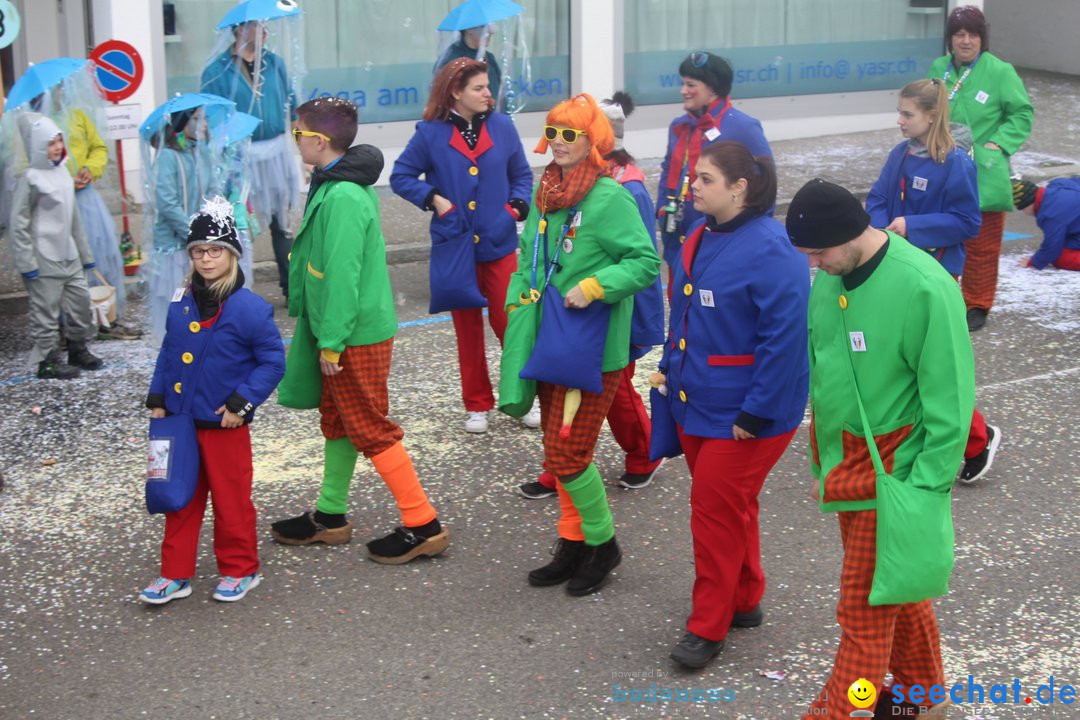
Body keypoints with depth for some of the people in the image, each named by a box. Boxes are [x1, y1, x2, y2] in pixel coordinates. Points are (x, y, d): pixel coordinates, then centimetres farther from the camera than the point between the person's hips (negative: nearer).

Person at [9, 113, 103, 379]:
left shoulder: (62, 172, 10)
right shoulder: (31, 178, -13)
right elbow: (19, 222, -14)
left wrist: (84, 252, 19)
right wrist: (26, 262, -16)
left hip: (68, 255, 8)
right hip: (44, 258, -8)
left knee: (81, 299, 14)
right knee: (47, 309, -1)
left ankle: (78, 349, 29)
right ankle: (48, 360, 8)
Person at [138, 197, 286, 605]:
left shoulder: (248, 308, -15)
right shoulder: (181, 304, 3)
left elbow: (273, 361, -12)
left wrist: (242, 402, -16)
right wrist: (157, 398, 8)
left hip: (225, 425, -6)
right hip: (180, 420, 6)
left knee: (231, 499, 7)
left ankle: (239, 570, 24)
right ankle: (176, 574, 24)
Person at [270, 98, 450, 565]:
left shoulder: (343, 198, -23)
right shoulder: (335, 186, 9)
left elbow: (343, 276, -25)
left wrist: (331, 343, -21)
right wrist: (325, 338, 21)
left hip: (357, 335, -10)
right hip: (338, 332, 10)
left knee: (370, 430, -4)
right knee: (336, 421, 19)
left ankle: (423, 525, 2)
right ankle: (330, 517, 31)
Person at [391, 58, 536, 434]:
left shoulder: (502, 127, 0)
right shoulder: (431, 134, -5)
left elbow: (521, 175, 10)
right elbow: (401, 177, 3)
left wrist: (518, 204, -8)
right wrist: (433, 198, -11)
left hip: (499, 245, 0)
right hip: (455, 246, 0)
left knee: (510, 322, -2)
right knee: (467, 329, 10)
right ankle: (477, 405, 23)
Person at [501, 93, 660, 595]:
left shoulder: (610, 197, -14)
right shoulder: (545, 192, 9)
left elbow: (646, 261, -16)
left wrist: (594, 288, -24)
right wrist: (518, 299, 7)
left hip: (590, 345, -8)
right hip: (550, 341, 8)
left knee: (567, 453, -7)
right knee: (557, 450, 15)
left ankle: (602, 544, 14)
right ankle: (573, 545, 29)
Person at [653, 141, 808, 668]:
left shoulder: (770, 251, -22)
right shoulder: (702, 236, 5)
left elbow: (785, 338, -24)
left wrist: (757, 413, -22)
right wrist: (671, 367, 14)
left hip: (743, 413, -8)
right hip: (696, 402, 9)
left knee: (716, 510, -2)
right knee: (727, 505, 20)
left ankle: (708, 627, 12)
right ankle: (744, 601, 37)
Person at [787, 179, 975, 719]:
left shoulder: (924, 287, -22)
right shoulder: (830, 276, -1)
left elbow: (949, 398, -18)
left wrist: (928, 487, -16)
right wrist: (823, 463, 14)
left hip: (892, 469, -7)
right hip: (845, 463, 7)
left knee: (866, 608, 1)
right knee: (897, 592, 21)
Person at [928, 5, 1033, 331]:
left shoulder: (1000, 72, -11)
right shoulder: (939, 69, 2)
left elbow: (1022, 114, -4)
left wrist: (999, 143, -14)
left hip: (983, 176, -4)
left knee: (982, 245, 5)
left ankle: (977, 305, 19)